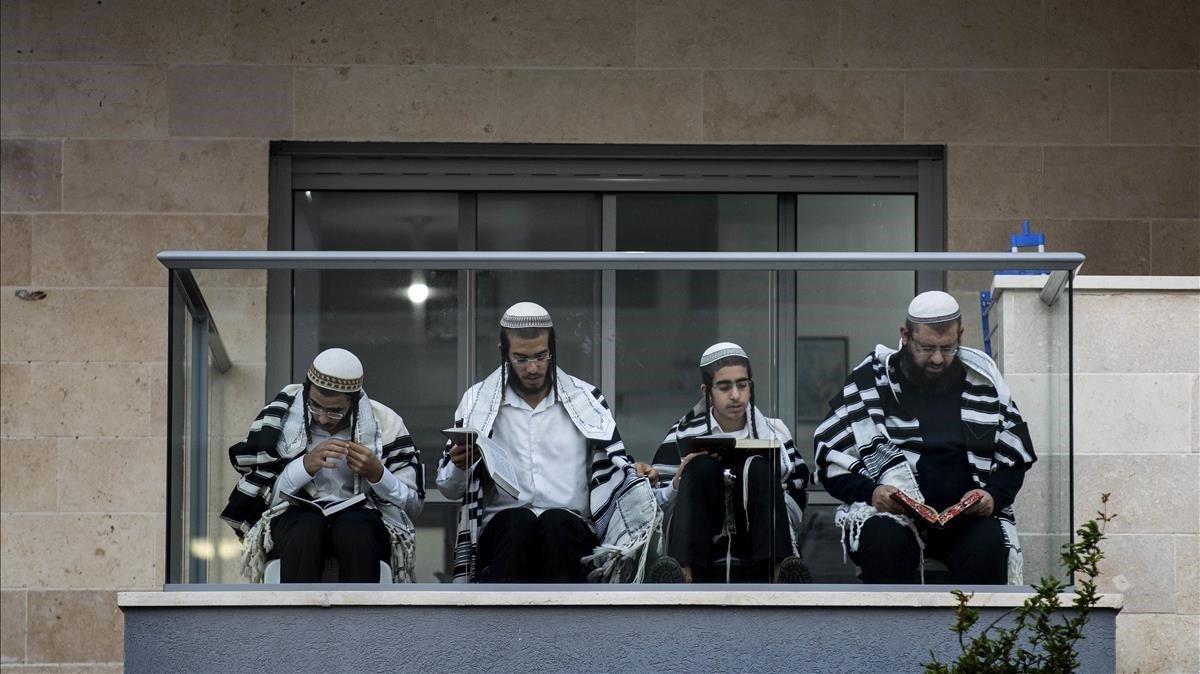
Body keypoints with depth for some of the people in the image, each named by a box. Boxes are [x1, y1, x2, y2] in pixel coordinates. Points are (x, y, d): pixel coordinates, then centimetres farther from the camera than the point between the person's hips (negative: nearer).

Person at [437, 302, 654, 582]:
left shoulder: (586, 399, 13)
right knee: (518, 522, -35)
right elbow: (449, 488, 13)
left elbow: (616, 467, 15)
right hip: (503, 530, 0)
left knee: (556, 522, -35)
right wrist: (459, 466, -11)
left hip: (570, 529, 0)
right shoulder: (478, 401, 12)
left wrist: (636, 475, -9)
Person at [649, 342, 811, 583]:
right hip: (702, 546, 0)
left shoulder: (773, 433, 11)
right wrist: (678, 483, -16)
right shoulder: (685, 435, 9)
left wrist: (766, 483, -10)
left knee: (759, 468, -22)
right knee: (702, 464, -23)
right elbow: (655, 502, 3)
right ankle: (684, 575, -45)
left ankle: (779, 574, -43)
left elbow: (796, 509, 8)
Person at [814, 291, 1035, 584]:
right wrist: (870, 492, -16)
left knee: (989, 544, -32)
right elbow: (830, 462, 4)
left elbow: (1014, 462, 17)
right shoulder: (870, 381, 4)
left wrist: (993, 496, -5)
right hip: (888, 512, -1)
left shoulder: (983, 381, 11)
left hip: (966, 514, 2)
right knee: (886, 539, -36)